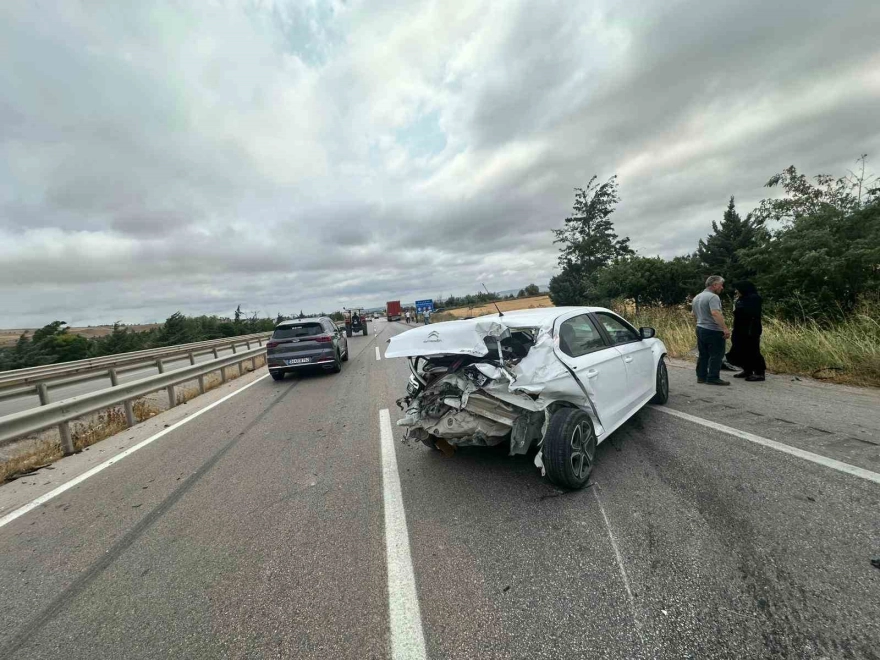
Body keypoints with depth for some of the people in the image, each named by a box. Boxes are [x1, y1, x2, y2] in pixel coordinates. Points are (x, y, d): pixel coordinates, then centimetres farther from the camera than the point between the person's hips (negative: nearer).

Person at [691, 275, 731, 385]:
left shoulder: (697, 297, 14)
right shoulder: (713, 297, -15)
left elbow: (694, 314, 22)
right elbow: (715, 313, -28)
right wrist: (725, 328, -29)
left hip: (700, 328, 9)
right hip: (713, 330, -9)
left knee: (703, 355, 13)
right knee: (716, 355, -2)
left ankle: (701, 376, 16)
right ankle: (713, 378, 0)